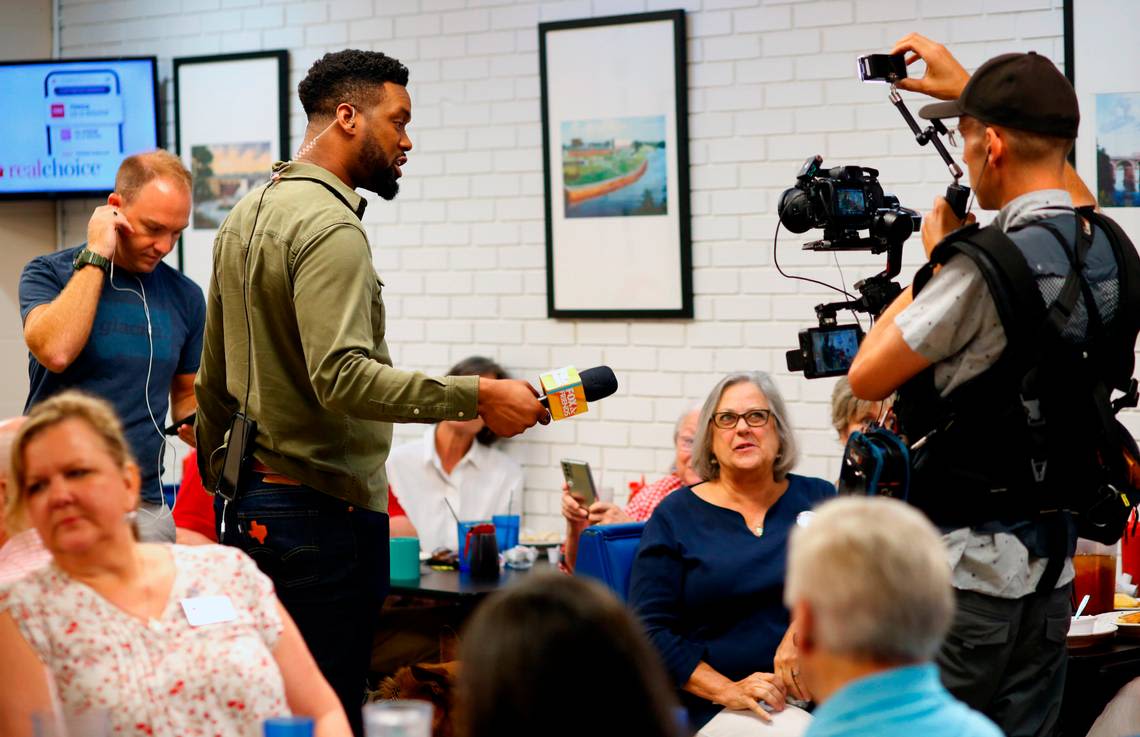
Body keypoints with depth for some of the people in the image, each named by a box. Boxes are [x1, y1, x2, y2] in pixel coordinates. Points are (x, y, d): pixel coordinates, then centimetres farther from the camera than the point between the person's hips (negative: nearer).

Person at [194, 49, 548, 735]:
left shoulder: (247, 215, 16)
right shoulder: (329, 226, -15)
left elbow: (213, 377, 21)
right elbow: (342, 377, -27)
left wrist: (221, 477, 28)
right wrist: (476, 397, -27)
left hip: (246, 508, 10)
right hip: (321, 514, -10)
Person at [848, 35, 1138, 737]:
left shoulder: (986, 269, -20)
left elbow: (866, 377, -10)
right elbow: (1066, 192, 29)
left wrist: (936, 258, 0)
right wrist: (971, 88, 35)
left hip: (969, 566, -8)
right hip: (1054, 560, 8)